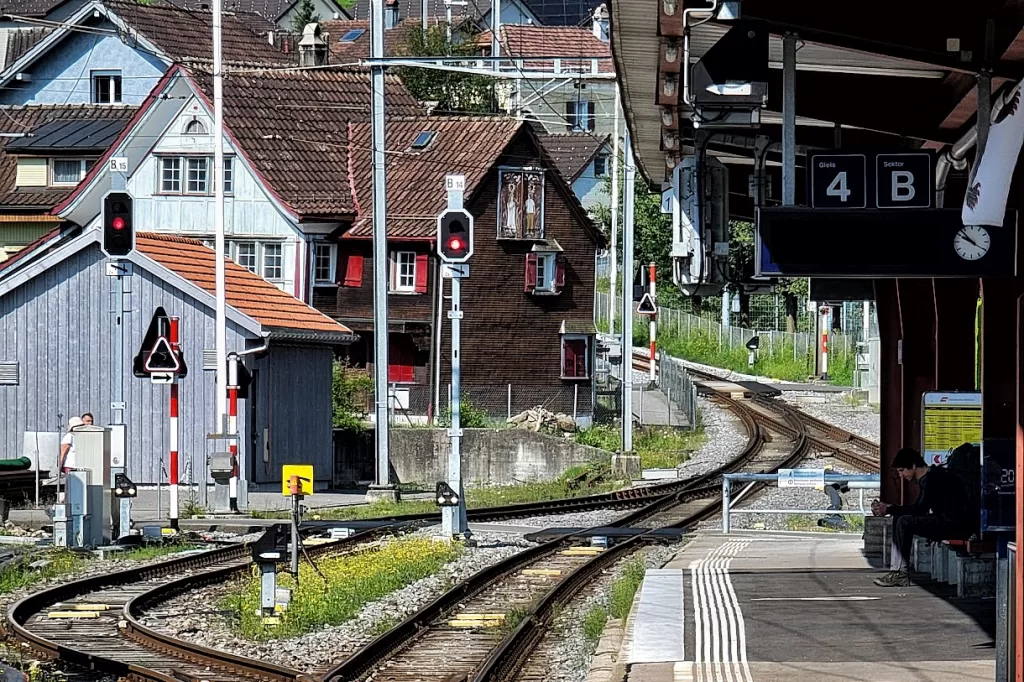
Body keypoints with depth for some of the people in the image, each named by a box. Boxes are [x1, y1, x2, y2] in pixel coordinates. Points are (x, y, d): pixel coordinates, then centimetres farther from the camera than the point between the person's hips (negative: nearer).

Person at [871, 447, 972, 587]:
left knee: (905, 522, -21)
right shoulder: (924, 479, 15)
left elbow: (920, 509, -22)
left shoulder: (933, 477, -16)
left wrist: (889, 509, -18)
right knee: (898, 519, 9)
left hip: (956, 525, -11)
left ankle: (902, 574, -14)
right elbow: (919, 509, 14)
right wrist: (889, 508, 3)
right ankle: (896, 570, -1)